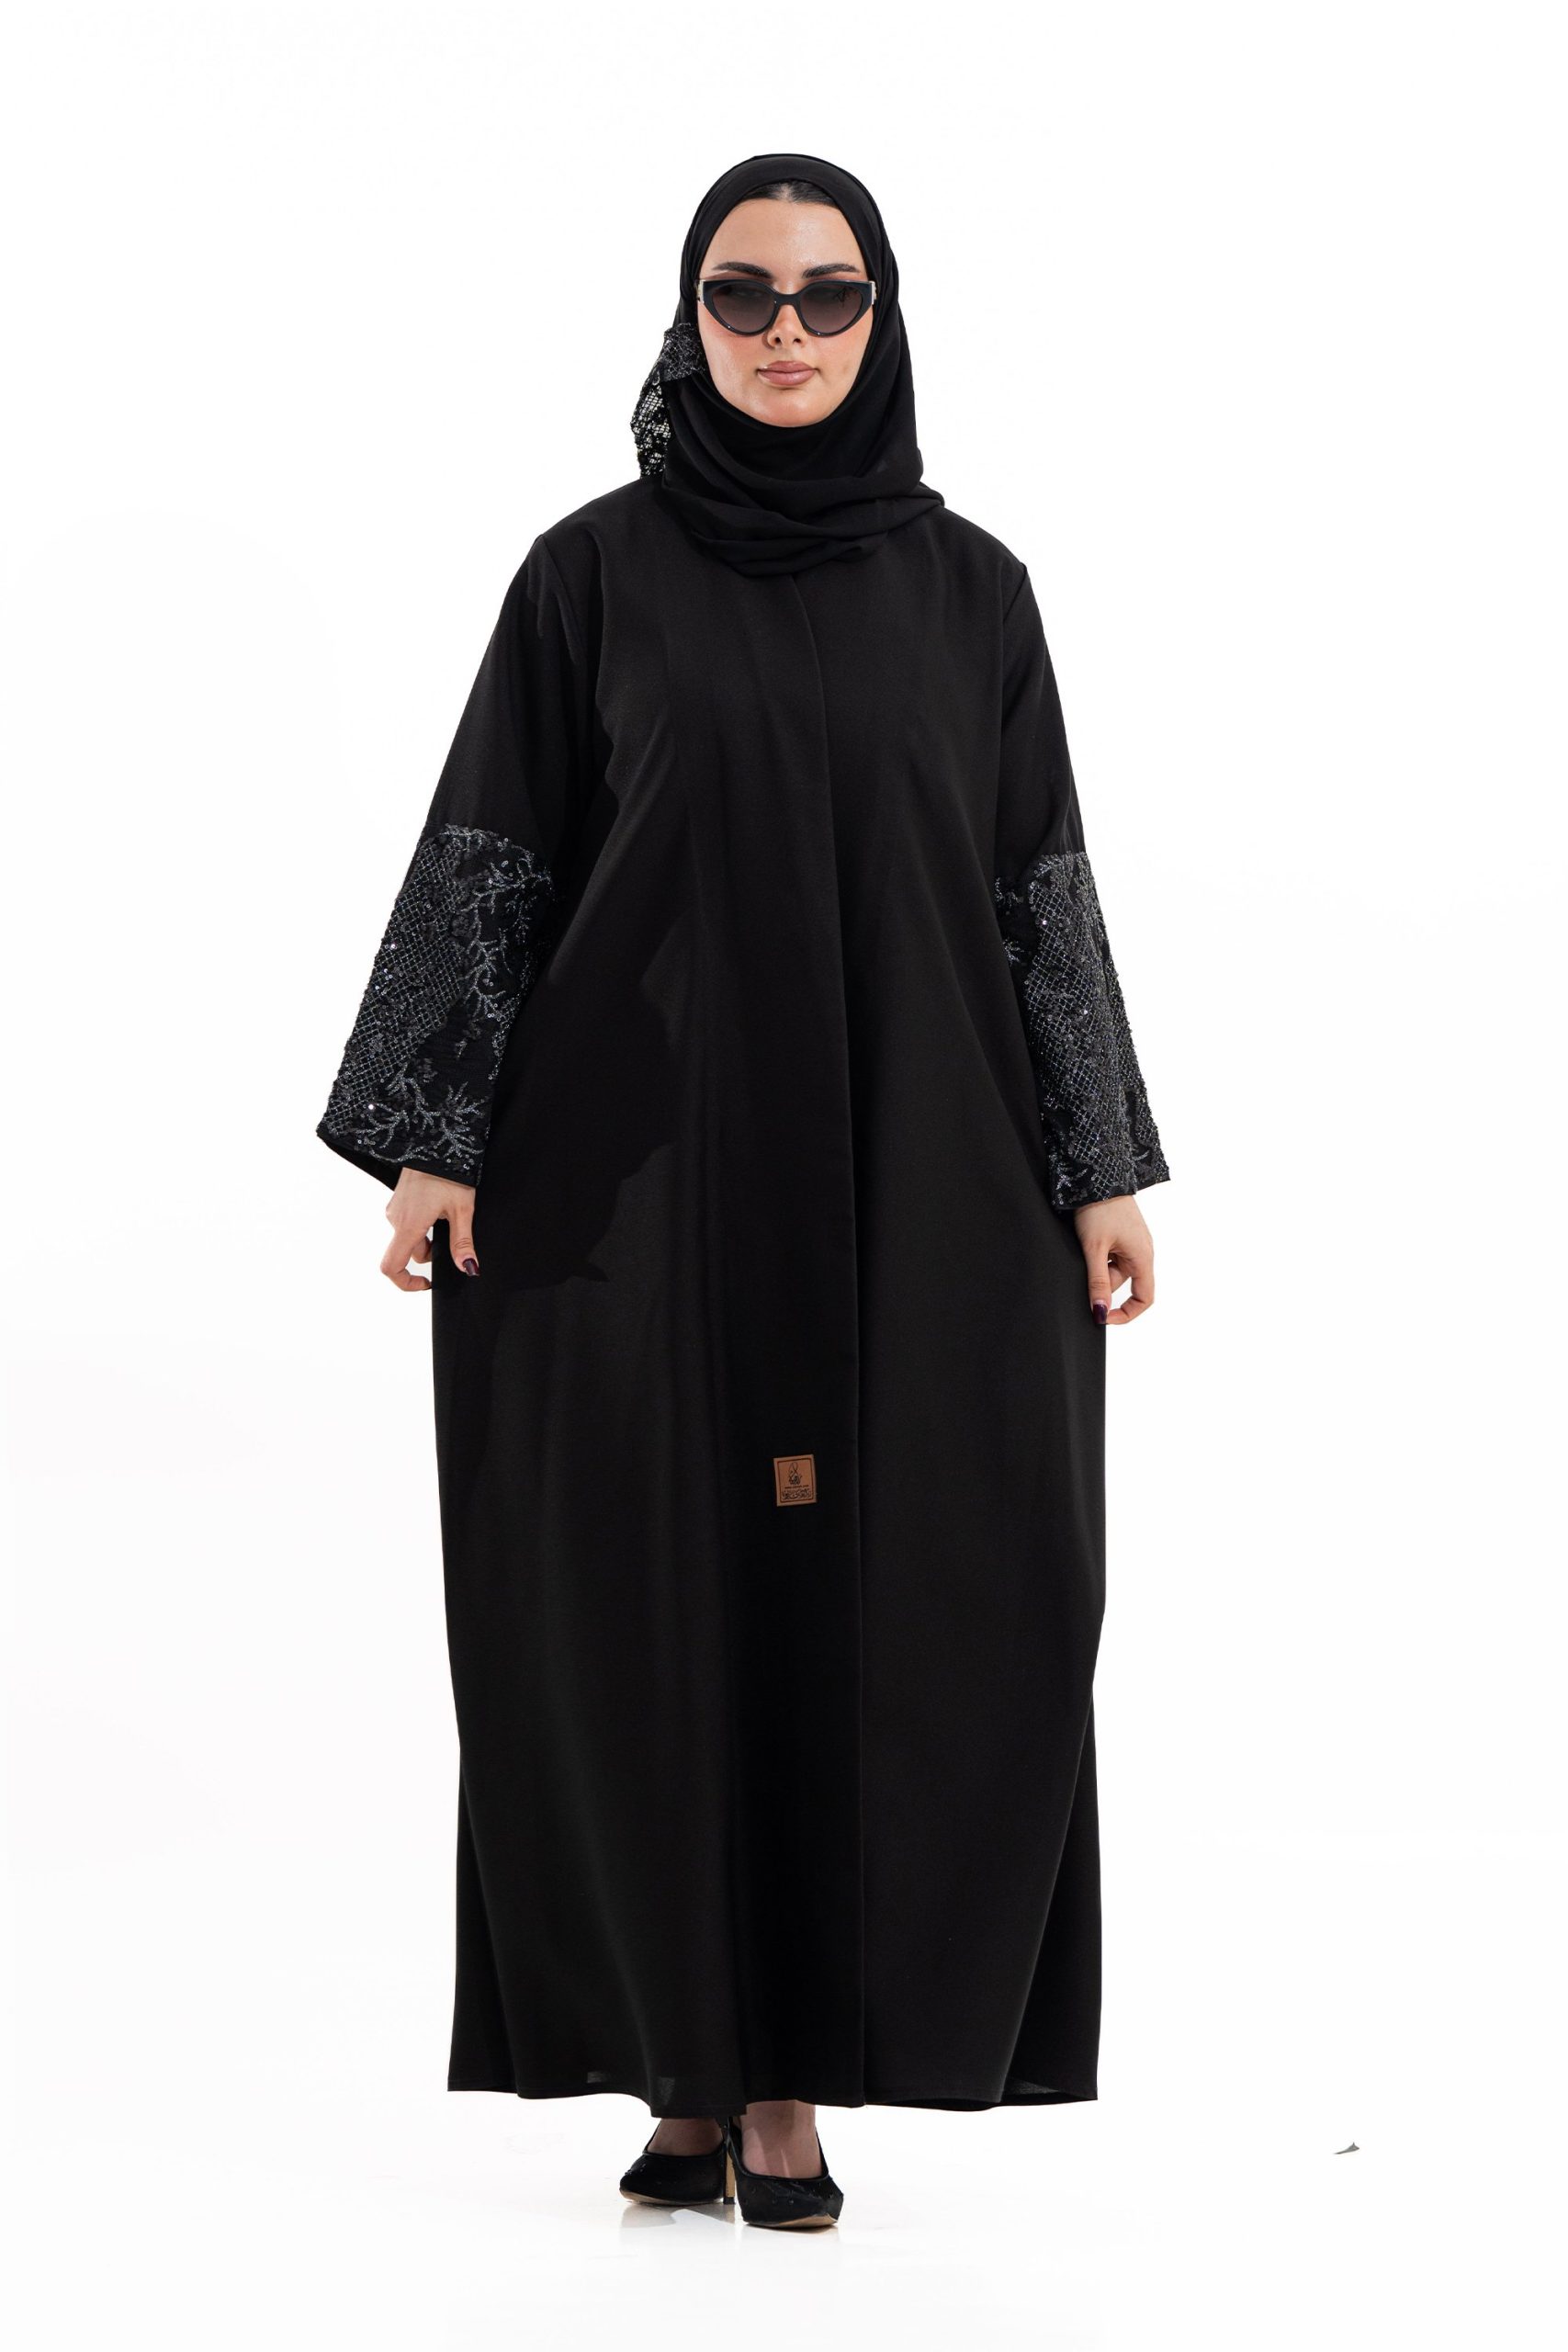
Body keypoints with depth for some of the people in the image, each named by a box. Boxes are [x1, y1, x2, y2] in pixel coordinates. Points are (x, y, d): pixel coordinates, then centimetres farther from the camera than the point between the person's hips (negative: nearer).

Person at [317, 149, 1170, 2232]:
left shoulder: (969, 589, 7)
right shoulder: (592, 573, 3)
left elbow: (1044, 888, 8)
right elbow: (489, 862, 2)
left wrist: (1105, 1166, 3)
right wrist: (431, 1138, -6)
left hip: (905, 1175, 1)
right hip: (640, 1167, -1)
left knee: (877, 1595, -1)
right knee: (655, 1596, 0)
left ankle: (796, 2072, 8)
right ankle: (689, 2064, 12)